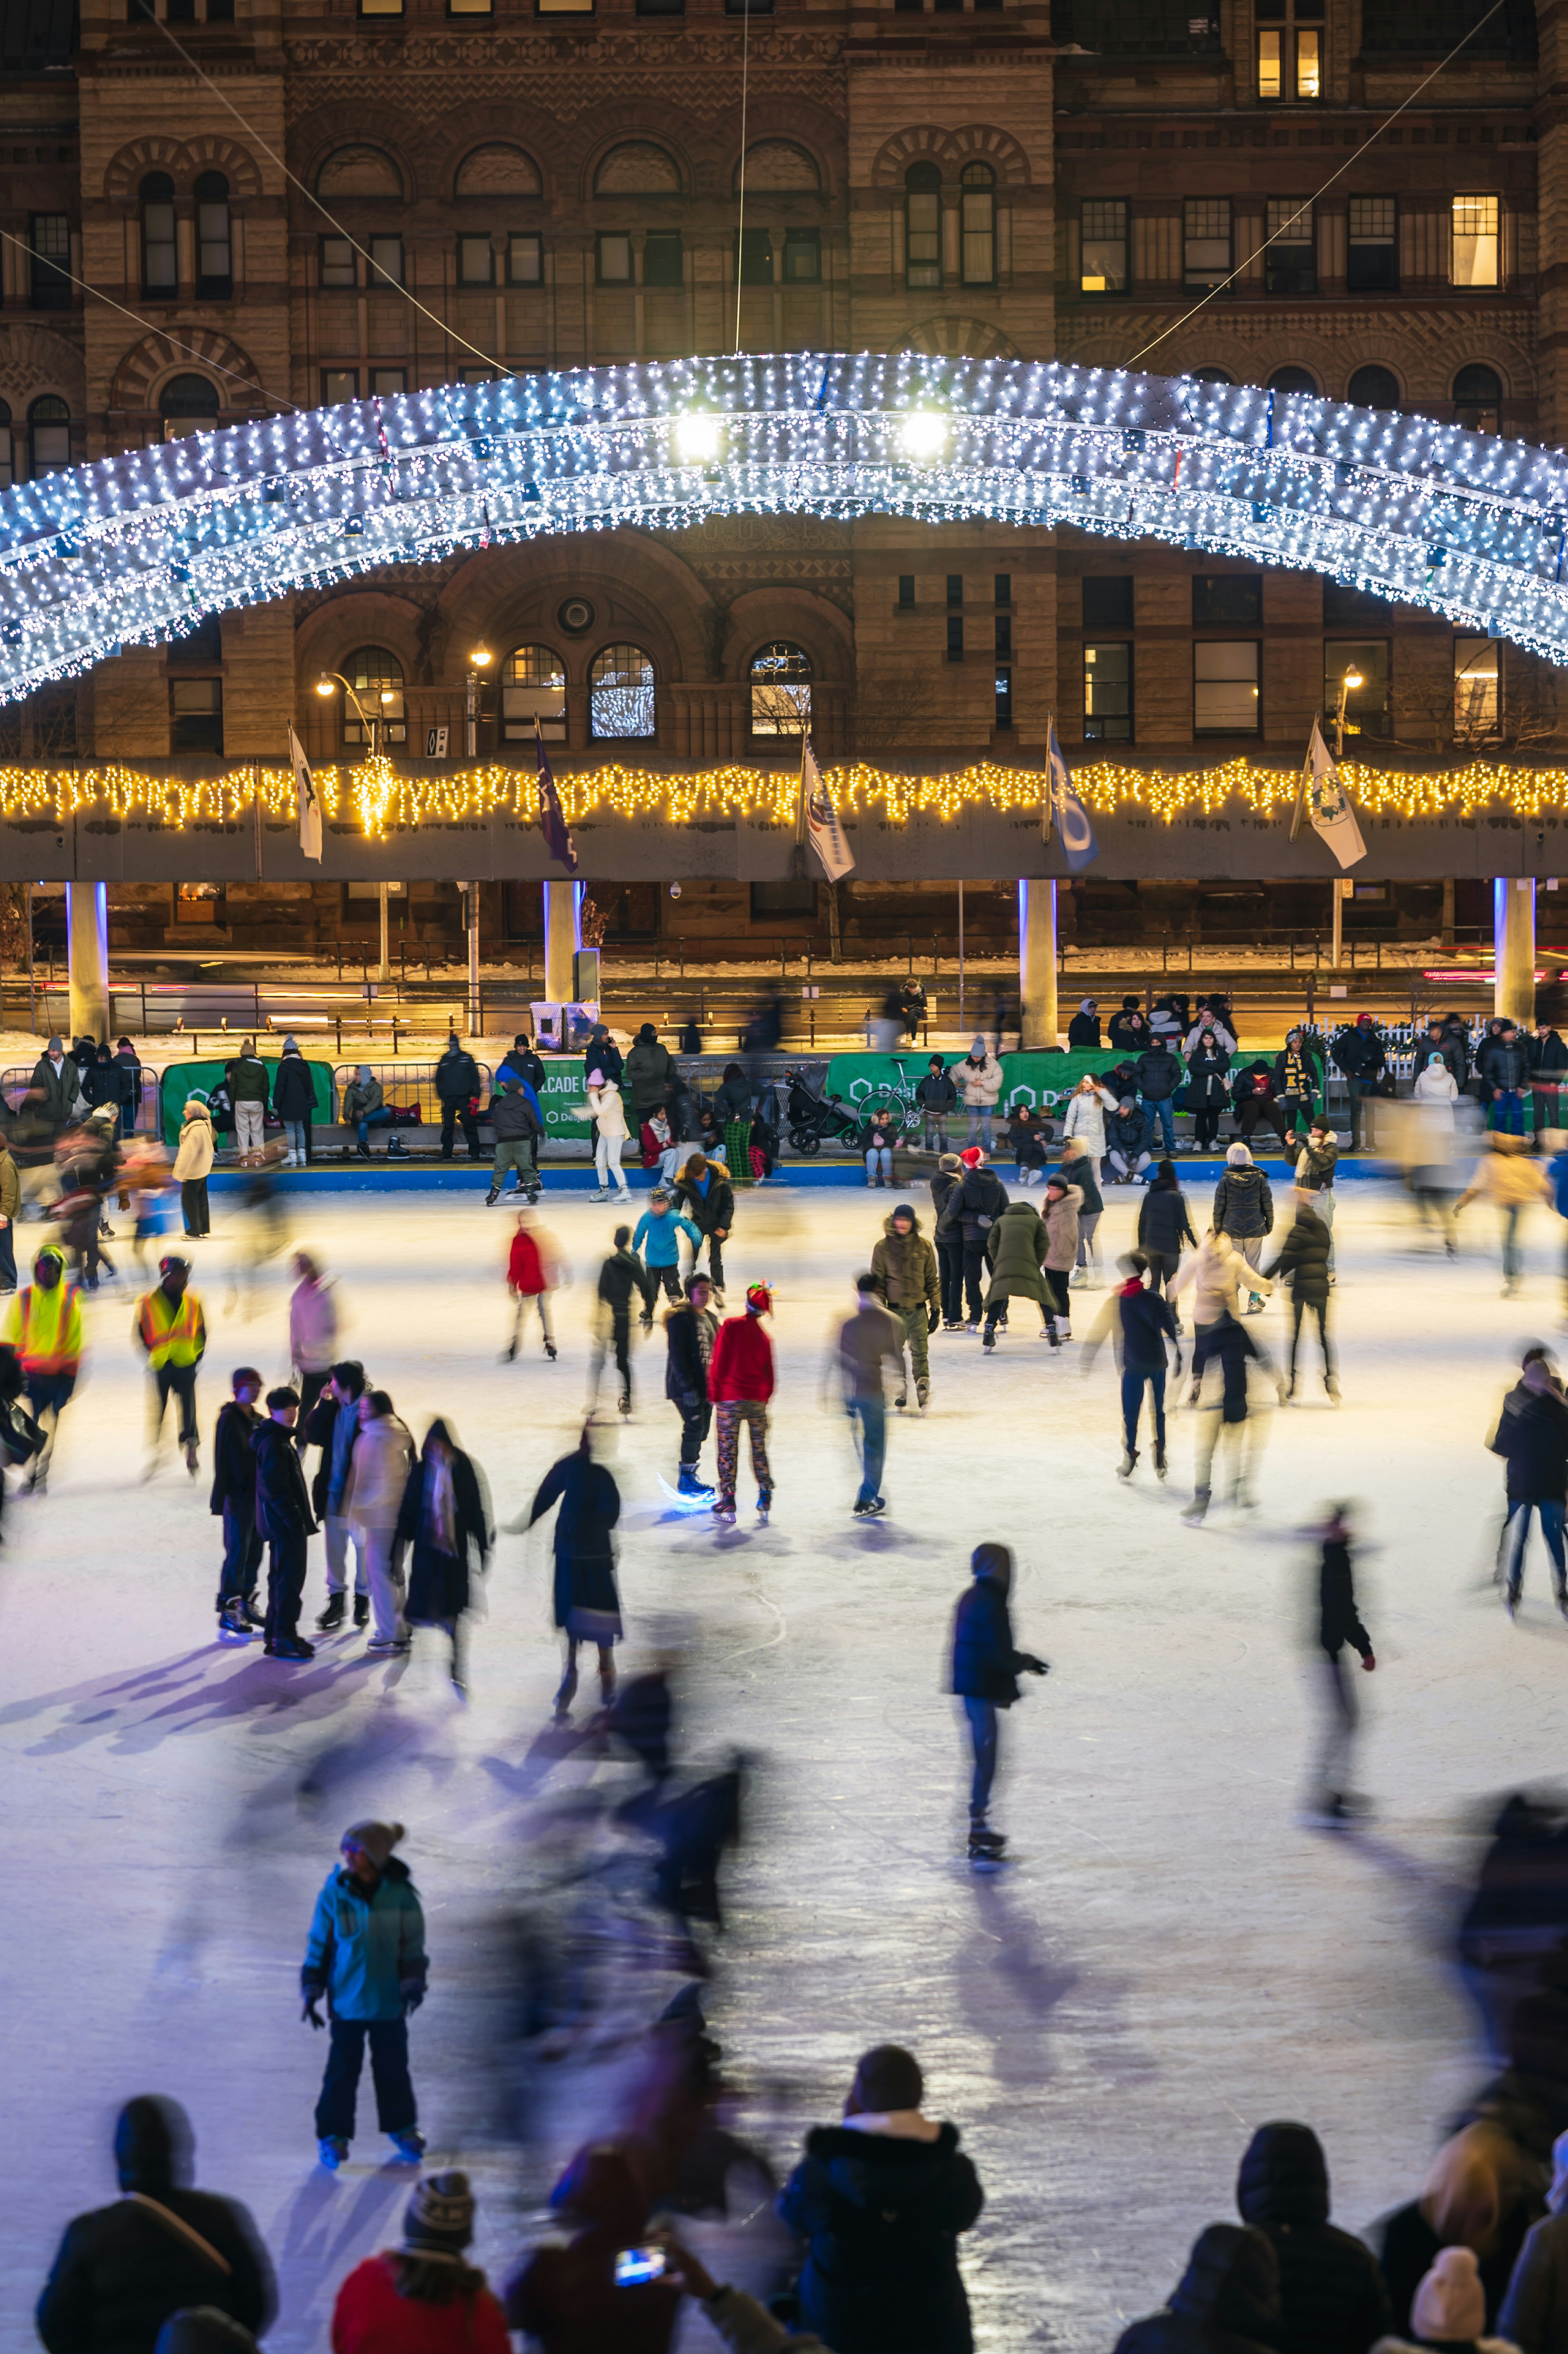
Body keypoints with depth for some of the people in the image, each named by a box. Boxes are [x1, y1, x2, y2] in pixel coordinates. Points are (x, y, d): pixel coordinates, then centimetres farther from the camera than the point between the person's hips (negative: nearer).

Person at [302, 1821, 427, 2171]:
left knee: (393, 2066, 13)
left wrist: (413, 1983, -6)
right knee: (343, 2069, 4)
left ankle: (401, 2127, 31)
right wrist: (311, 1993, 0)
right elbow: (318, 1945, 0)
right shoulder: (334, 1894, -9)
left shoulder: (400, 1894, -9)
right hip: (347, 2000, -1)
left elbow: (413, 1944, 2)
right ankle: (333, 2135, 17)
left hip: (389, 2000, 1)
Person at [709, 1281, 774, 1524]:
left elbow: (719, 1362, -8)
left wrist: (715, 1393, -1)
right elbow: (770, 1374, 8)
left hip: (730, 1397, -3)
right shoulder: (764, 1338, 5)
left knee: (728, 1451, 0)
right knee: (759, 1449, 11)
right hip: (758, 1399, 3)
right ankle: (765, 1498, 8)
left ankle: (728, 1502, -3)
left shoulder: (731, 1326, -7)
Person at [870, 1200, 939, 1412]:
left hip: (919, 1310, 0)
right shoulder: (884, 1247, 0)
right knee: (896, 1352, 6)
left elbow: (932, 1280, 7)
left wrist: (936, 1309, 5)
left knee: (920, 1352, -6)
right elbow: (877, 1281, 3)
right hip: (895, 1309, 0)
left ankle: (923, 1390, -5)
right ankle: (900, 1392, 17)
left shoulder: (924, 1247, 2)